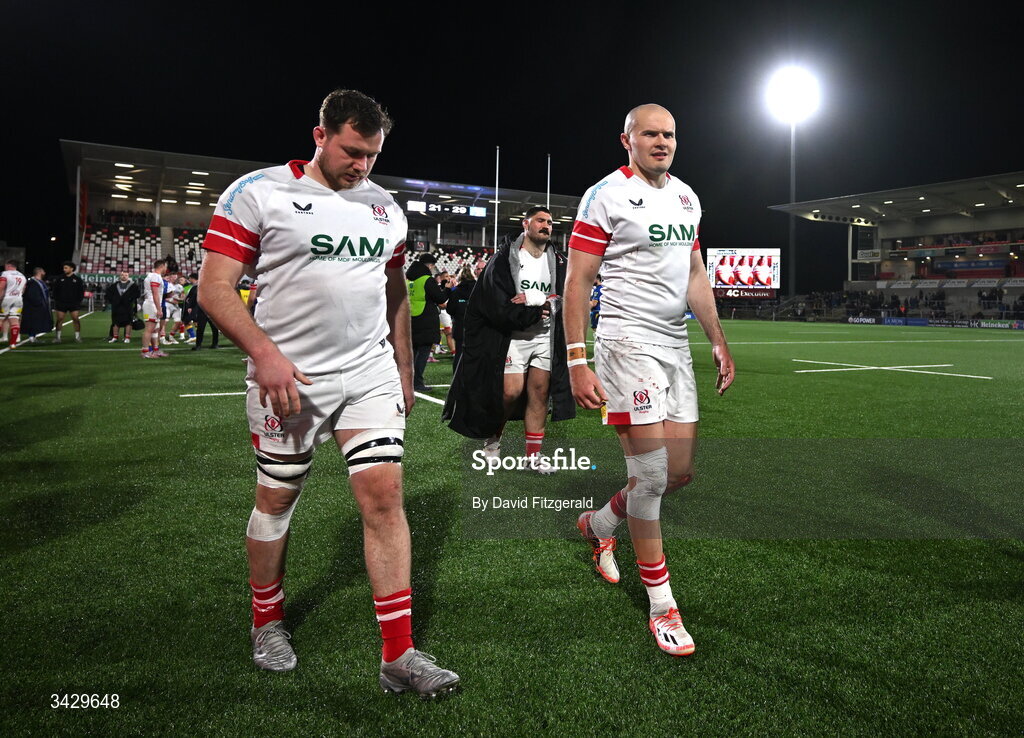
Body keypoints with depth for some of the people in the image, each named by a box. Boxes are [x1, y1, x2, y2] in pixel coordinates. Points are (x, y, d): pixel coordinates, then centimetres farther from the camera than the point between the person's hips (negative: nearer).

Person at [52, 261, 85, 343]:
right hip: (61, 303, 1)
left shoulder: (77, 279, 3)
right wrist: (56, 300, 3)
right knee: (59, 319, 0)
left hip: (73, 303, -1)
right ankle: (57, 337, 8)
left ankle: (78, 336, 1)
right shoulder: (60, 278, 6)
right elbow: (55, 290, 11)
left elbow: (81, 291, 6)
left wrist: (79, 301, -2)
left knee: (76, 319, -8)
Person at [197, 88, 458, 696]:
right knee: (277, 500, 10)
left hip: (371, 376, 3)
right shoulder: (257, 193, -4)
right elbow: (215, 289, -9)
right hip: (289, 379, -3)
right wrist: (265, 354, -21)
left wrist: (404, 371, 17)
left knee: (385, 496, -5)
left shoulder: (386, 207, 12)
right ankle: (268, 624, 35)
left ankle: (399, 656, 2)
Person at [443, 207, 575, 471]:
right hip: (512, 337, -4)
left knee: (539, 392, 3)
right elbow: (497, 305, -13)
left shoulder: (557, 261, 10)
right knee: (511, 393, -9)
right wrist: (535, 313, -11)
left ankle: (533, 454, 12)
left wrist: (536, 299, -15)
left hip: (545, 338, 4)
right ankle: (493, 436, 18)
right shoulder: (505, 258, -4)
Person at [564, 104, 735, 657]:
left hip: (675, 346, 8)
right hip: (628, 344, -7)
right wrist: (577, 362, -18)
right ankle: (662, 607, 6)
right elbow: (577, 282, -10)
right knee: (651, 473, -8)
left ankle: (599, 524, 35)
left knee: (681, 471, 8)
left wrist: (718, 341, 18)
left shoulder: (687, 197, 16)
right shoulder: (606, 196, -6)